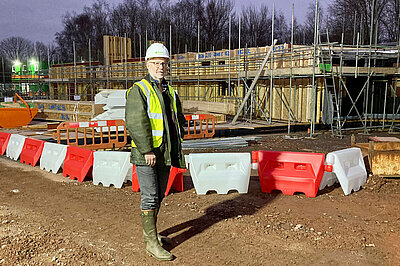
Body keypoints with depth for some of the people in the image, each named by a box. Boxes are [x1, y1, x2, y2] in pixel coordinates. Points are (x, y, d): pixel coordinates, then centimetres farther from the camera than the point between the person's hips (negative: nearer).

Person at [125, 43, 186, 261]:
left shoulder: (169, 91, 14)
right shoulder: (138, 90, -9)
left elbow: (178, 118, 24)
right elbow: (135, 122, -18)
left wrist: (177, 145, 15)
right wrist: (147, 150, -22)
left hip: (165, 153, 8)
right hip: (146, 154, -7)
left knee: (159, 195, 15)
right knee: (149, 197, -4)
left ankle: (149, 233, 31)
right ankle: (151, 243, 5)